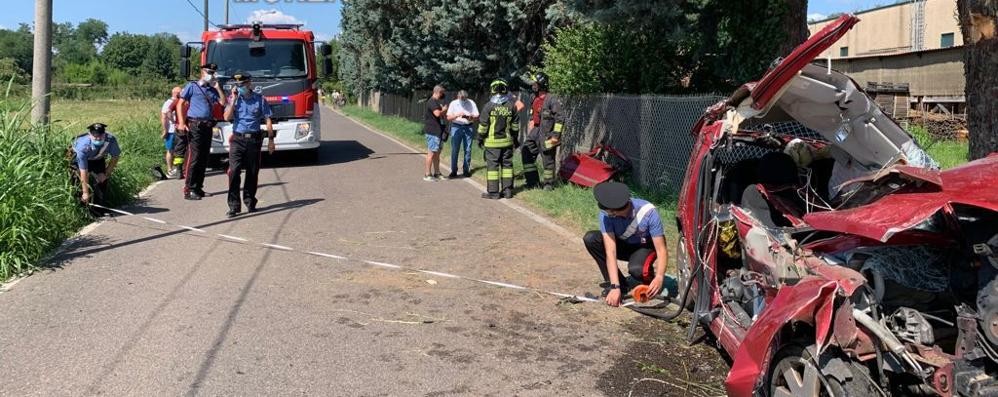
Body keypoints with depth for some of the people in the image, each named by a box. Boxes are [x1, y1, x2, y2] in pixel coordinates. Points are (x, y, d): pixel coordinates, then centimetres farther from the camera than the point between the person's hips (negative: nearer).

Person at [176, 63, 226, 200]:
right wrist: (181, 123, -12)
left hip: (207, 126, 6)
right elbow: (180, 103, -2)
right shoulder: (192, 86, 2)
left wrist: (218, 87, 4)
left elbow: (223, 102, 7)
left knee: (204, 159, 8)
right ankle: (189, 190, -8)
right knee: (193, 157, -10)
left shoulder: (212, 90, 18)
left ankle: (198, 188, 16)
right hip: (194, 126, -6)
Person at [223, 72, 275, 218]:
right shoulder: (234, 99, 6)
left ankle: (250, 202, 20)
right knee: (234, 172, -10)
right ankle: (233, 206, -10)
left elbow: (267, 120, 5)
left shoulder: (259, 99, 3)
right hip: (237, 139, 0)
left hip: (254, 139, 0)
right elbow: (227, 117, -6)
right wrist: (234, 99, -8)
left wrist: (271, 139, 0)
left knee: (252, 173, 7)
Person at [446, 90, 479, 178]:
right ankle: (454, 170, 5)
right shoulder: (453, 103, 2)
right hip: (456, 127, -1)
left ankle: (466, 170, 10)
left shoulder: (471, 103, 3)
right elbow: (448, 118, -2)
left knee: (468, 150, 1)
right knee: (455, 150, -1)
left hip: (468, 127, 1)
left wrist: (471, 117, -18)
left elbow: (477, 116, 4)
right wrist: (457, 115, -19)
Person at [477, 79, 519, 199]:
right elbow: (515, 125, 10)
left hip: (492, 142, -4)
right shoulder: (512, 106, 3)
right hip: (507, 141, 4)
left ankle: (493, 192, 1)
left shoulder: (488, 106, -9)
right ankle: (507, 190, 14)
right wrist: (515, 139, 21)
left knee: (492, 165, 1)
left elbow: (483, 125, -7)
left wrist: (480, 139, 4)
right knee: (507, 165, 11)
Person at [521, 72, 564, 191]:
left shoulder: (552, 100, -14)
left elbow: (560, 118, -16)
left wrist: (555, 135, -18)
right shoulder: (535, 100, 11)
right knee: (527, 154, 6)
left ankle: (549, 184, 14)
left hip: (546, 134, -8)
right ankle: (533, 181, 14)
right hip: (535, 132, 8)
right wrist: (529, 132, 25)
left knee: (548, 160, 1)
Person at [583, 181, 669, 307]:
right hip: (623, 245, 4)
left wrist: (660, 277, -46)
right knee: (590, 238, -23)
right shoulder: (606, 214, -27)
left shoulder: (648, 211, -32)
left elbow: (661, 250, -29)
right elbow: (610, 252, -31)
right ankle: (620, 283, -10)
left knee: (636, 268, -37)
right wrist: (615, 287, -40)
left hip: (645, 247, -3)